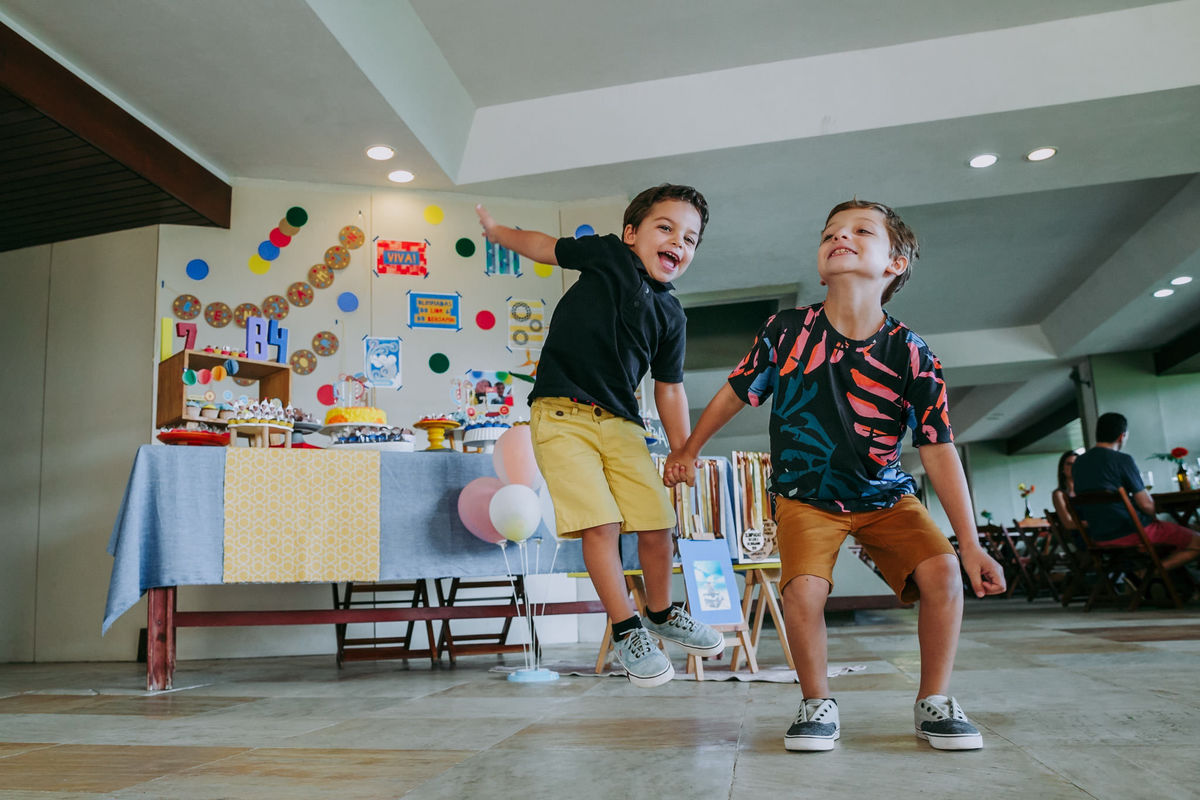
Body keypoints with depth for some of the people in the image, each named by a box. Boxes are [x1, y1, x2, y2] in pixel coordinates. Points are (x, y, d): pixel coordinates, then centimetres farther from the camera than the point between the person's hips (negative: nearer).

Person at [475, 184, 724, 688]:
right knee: (600, 524, -14)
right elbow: (546, 247, 17)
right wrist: (498, 232, 24)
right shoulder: (609, 254, 1)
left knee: (657, 525, 0)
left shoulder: (671, 315, 9)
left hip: (620, 423, 4)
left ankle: (662, 614, 29)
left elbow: (669, 390, 14)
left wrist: (684, 456, 11)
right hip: (562, 414, -4)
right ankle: (627, 631, 6)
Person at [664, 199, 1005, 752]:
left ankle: (934, 702, 5)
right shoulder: (787, 331, -12)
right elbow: (735, 393, 4)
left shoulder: (910, 355, -12)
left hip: (884, 495, 2)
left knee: (941, 572, -18)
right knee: (803, 589, -23)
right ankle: (817, 706, 2)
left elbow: (938, 451, -10)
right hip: (805, 497, -1)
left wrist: (970, 543, -13)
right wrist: (688, 451, 14)